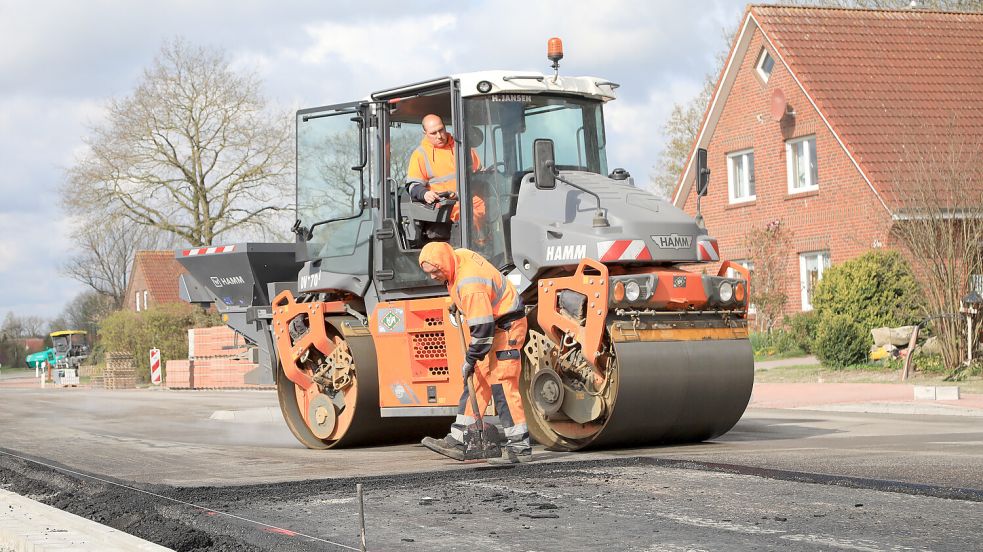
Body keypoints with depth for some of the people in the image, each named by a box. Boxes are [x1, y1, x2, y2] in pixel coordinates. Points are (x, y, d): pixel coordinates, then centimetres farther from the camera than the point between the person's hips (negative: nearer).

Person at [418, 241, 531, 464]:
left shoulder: (470, 285, -31)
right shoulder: (457, 256, -3)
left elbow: (482, 328, -29)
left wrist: (471, 360, -21)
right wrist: (458, 303, 24)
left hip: (506, 327, -10)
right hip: (490, 323, 10)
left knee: (503, 386, -12)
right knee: (478, 383, 9)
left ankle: (520, 448, -9)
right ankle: (457, 442, 10)